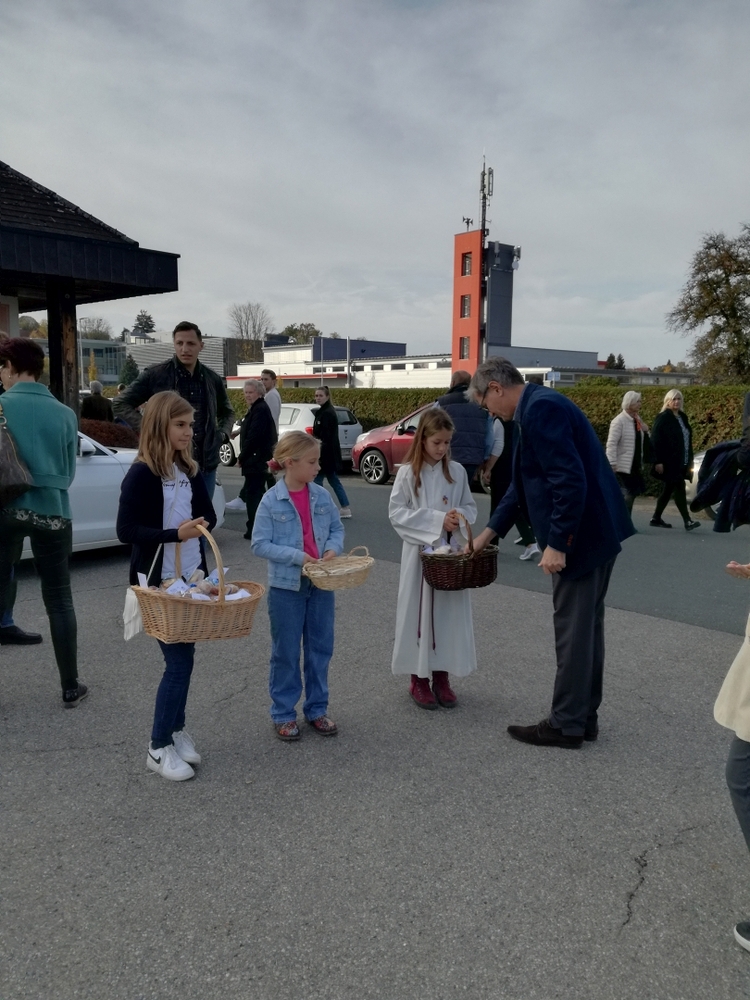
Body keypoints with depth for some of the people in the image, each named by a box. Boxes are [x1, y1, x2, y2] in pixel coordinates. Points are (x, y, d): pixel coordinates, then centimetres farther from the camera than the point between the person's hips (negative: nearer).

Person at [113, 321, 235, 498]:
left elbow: (227, 412, 26)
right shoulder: (155, 375, -3)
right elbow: (121, 404, 3)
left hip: (206, 465, 4)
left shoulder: (212, 379, 10)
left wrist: (222, 433, 7)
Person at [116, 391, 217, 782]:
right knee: (179, 661, -4)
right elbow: (126, 530, -18)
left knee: (183, 657, 13)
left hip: (191, 579, 7)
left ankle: (176, 729, 30)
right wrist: (175, 533, -28)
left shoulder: (189, 471, 6)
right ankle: (159, 748, 11)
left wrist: (199, 525, -10)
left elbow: (208, 515, 13)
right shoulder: (141, 474, -15)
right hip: (159, 584, -7)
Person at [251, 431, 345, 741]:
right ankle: (284, 713, 24)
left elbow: (337, 528, 10)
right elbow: (260, 544, -12)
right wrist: (298, 556, -20)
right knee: (285, 653, 8)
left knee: (320, 648, 13)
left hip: (321, 584, 4)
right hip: (286, 586, -4)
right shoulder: (271, 501, -12)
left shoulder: (322, 496, -1)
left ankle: (317, 709, 29)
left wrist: (333, 548, -10)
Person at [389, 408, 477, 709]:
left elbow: (470, 508, 11)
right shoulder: (408, 472, -6)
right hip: (419, 550, -3)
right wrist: (437, 520, -17)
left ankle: (441, 676, 22)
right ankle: (418, 679, 17)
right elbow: (396, 512, -10)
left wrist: (459, 515, -13)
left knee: (449, 612, 7)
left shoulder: (457, 471, 4)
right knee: (418, 612, 3)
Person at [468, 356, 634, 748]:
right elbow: (525, 480, 22)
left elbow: (570, 480, -25)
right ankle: (584, 716, 28)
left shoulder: (541, 408, -17)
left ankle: (566, 724, 14)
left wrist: (557, 543, -22)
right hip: (595, 531, 10)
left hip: (581, 534, -10)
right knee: (586, 626, 16)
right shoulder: (539, 406, 15)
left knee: (572, 629, 1)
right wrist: (491, 531, 23)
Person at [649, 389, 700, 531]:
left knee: (668, 489, 11)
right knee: (679, 488, -11)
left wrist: (689, 460, 15)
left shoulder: (682, 417, 15)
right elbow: (656, 440, -14)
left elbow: (687, 440, 20)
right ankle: (687, 521, -12)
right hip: (669, 461, -8)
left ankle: (656, 518, 20)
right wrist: (658, 461, -19)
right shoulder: (663, 418, -9)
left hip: (681, 461, 8)